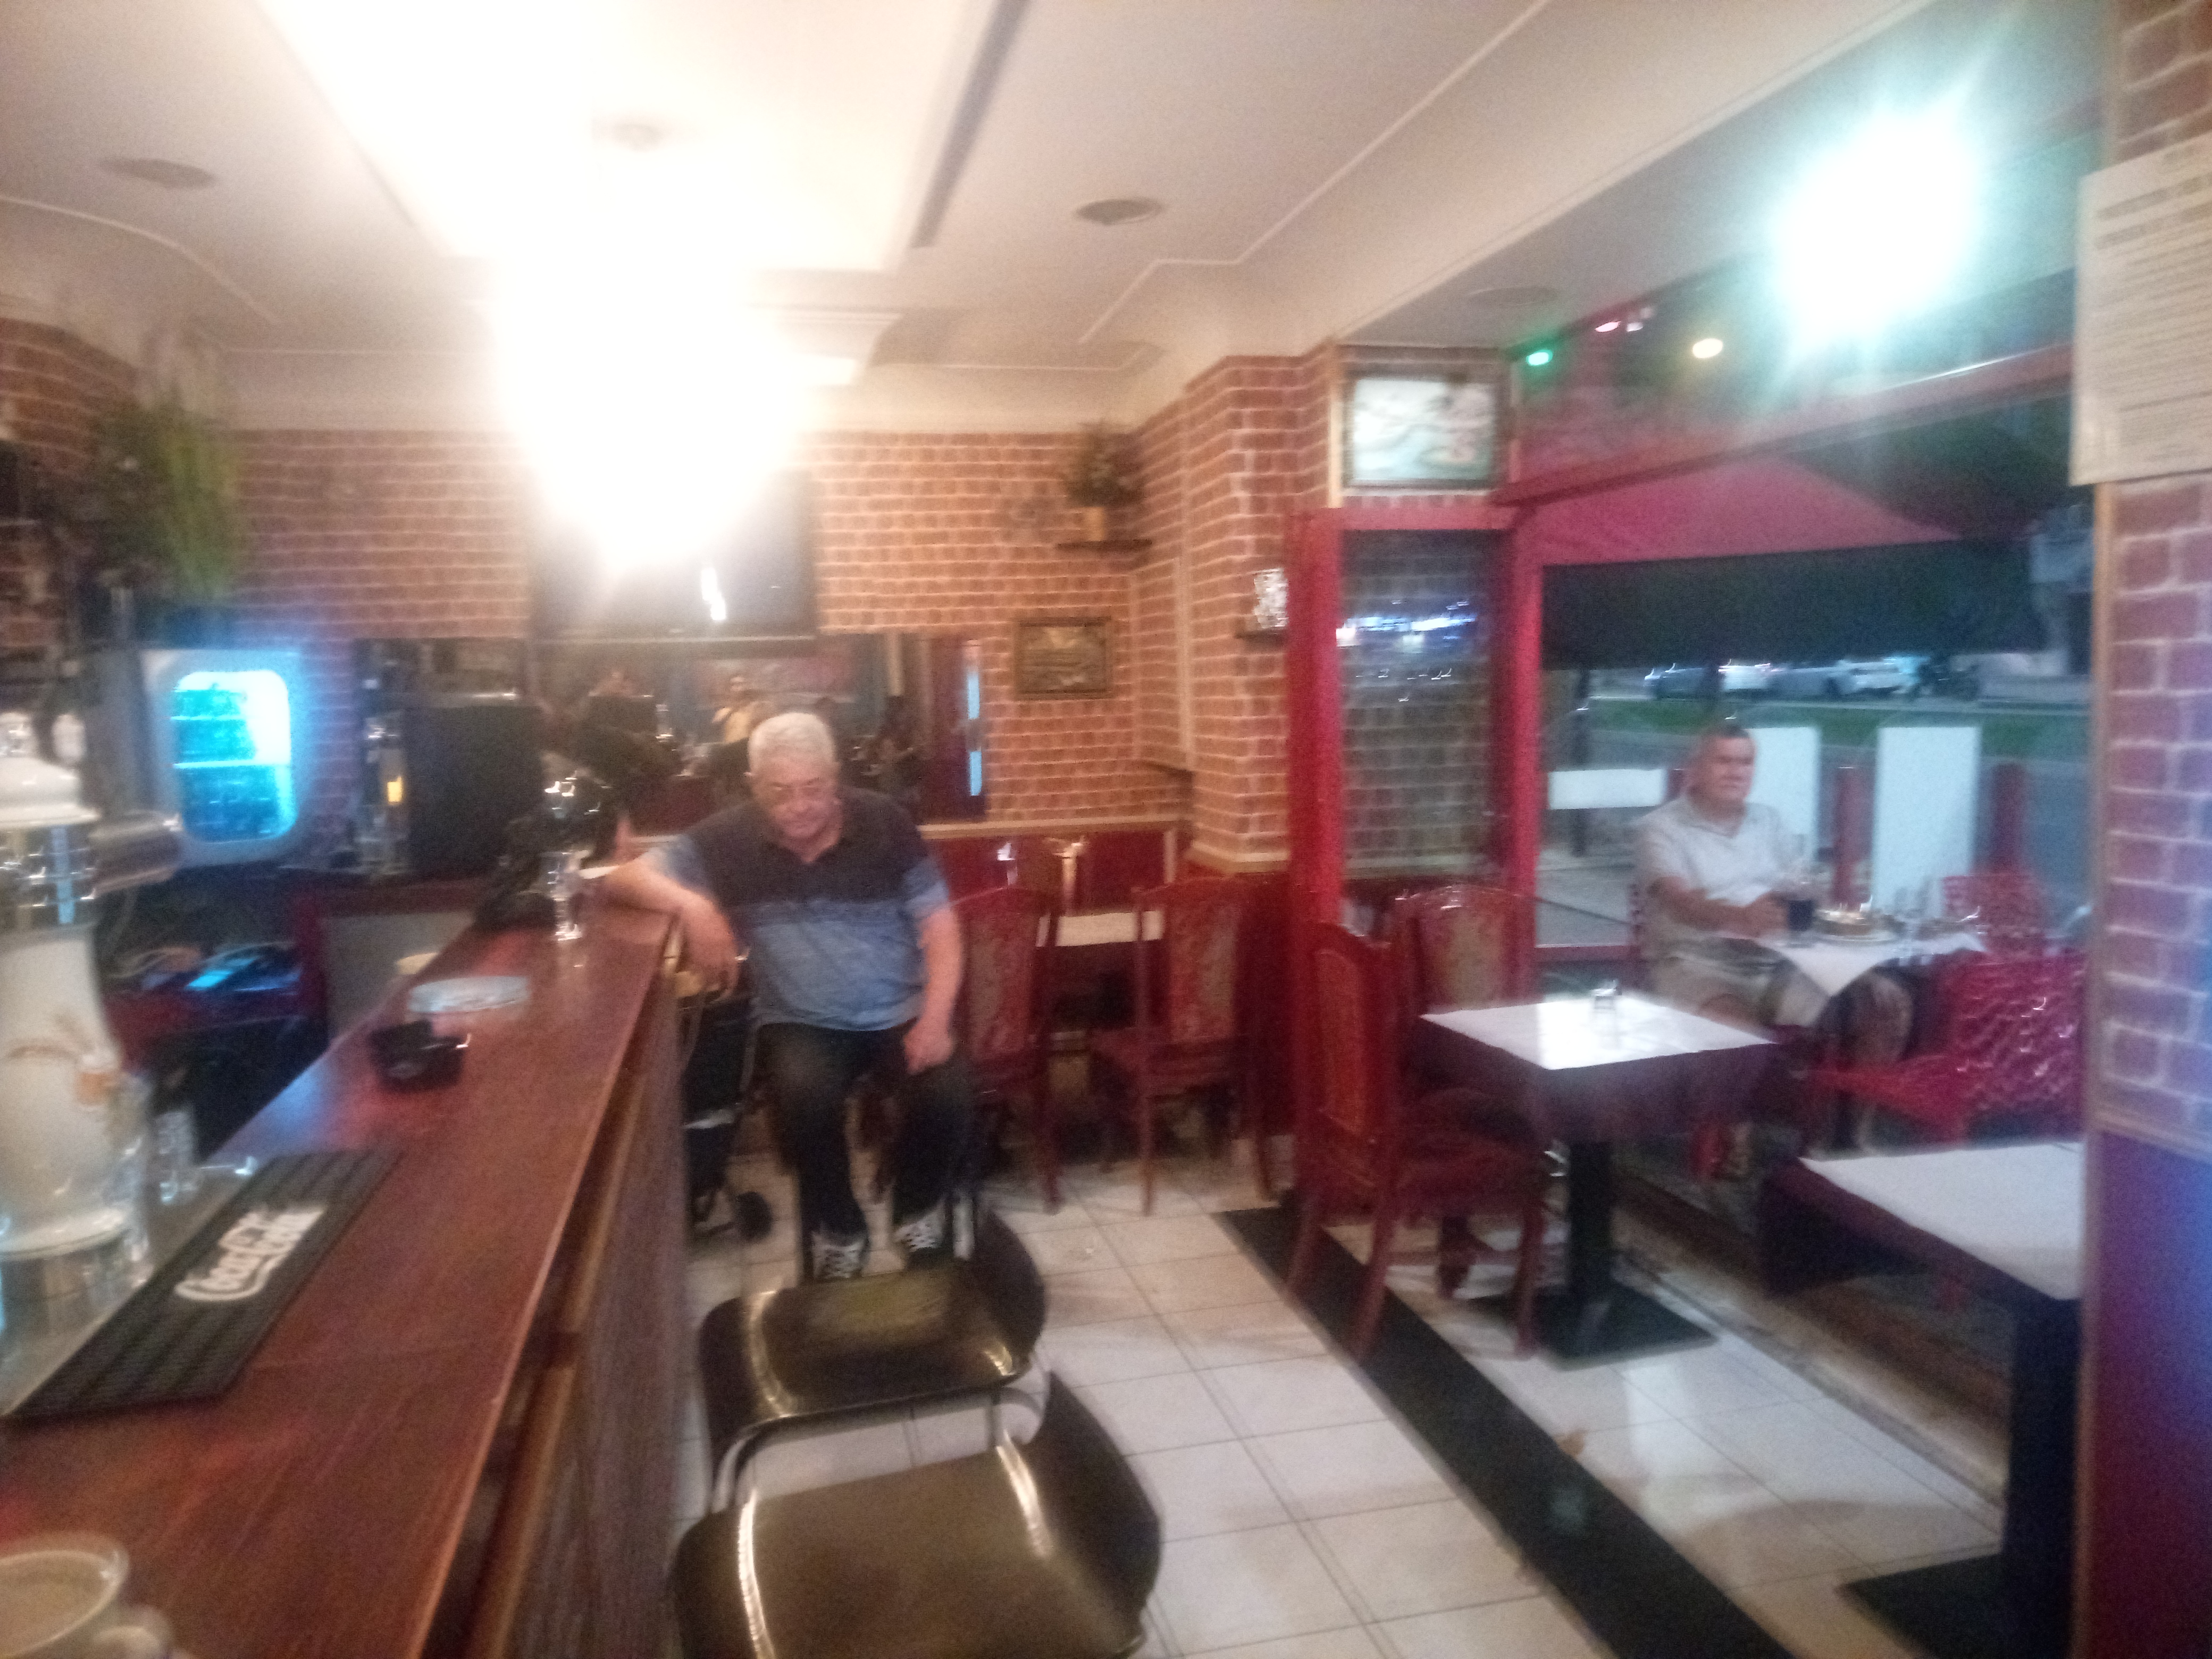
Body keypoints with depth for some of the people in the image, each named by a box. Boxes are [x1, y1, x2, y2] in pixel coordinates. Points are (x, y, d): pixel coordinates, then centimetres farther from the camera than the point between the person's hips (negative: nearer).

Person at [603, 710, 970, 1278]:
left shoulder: (883, 822, -4)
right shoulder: (729, 838, -5)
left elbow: (938, 923, -2)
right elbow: (625, 878, -7)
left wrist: (936, 1018, -15)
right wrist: (694, 906, -26)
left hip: (902, 1012, 1)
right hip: (801, 1022, 0)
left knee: (948, 1097, -26)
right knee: (804, 1096, -32)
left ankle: (917, 1210, 8)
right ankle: (837, 1228, -1)